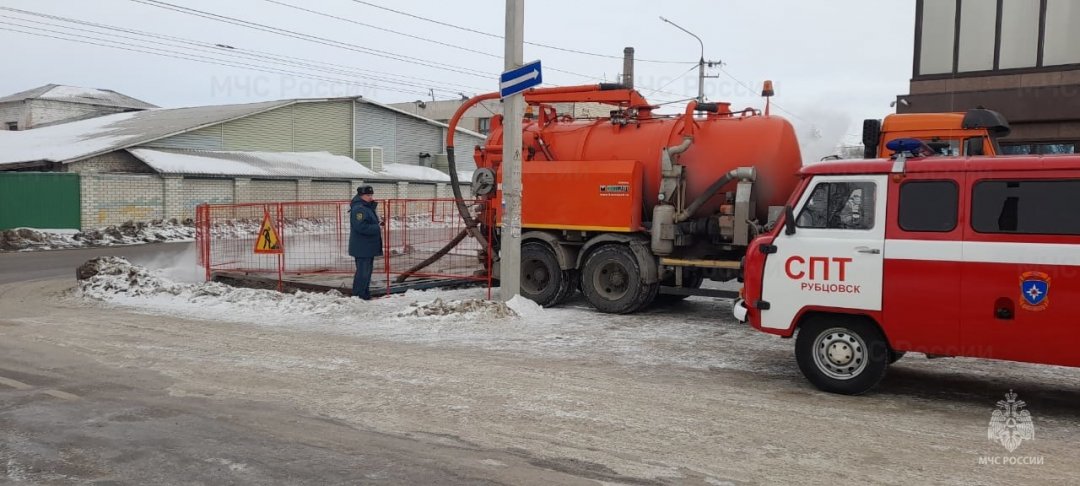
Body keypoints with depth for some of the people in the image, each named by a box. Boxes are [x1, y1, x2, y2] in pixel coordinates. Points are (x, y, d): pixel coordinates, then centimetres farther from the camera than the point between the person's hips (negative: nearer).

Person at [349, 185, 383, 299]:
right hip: (362, 248, -11)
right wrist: (377, 229, -19)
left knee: (367, 271, 17)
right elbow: (361, 227, -27)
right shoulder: (358, 209, -17)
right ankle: (358, 297, -1)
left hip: (368, 247, 11)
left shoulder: (368, 208, 17)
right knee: (363, 272, -8)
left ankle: (365, 294, 26)